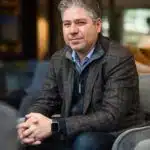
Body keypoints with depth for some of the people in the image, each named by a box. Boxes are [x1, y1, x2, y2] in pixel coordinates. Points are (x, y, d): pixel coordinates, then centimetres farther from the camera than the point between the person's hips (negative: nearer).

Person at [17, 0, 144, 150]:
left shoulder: (120, 59, -19)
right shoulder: (58, 59, 2)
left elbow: (111, 117, -26)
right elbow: (46, 100, 5)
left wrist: (54, 126, -32)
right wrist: (31, 123, -20)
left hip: (116, 136, -5)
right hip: (73, 134, 5)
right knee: (31, 137, -17)